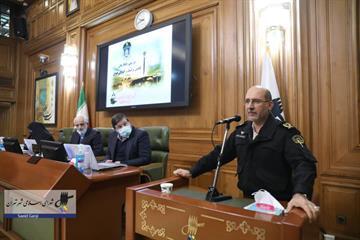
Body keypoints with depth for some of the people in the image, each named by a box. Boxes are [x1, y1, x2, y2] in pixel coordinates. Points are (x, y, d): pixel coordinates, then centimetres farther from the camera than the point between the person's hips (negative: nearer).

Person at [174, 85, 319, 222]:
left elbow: (303, 163, -24)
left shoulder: (285, 132, -13)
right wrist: (192, 172, 5)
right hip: (248, 201, 5)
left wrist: (300, 194, -43)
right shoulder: (241, 131, 4)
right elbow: (219, 154, 7)